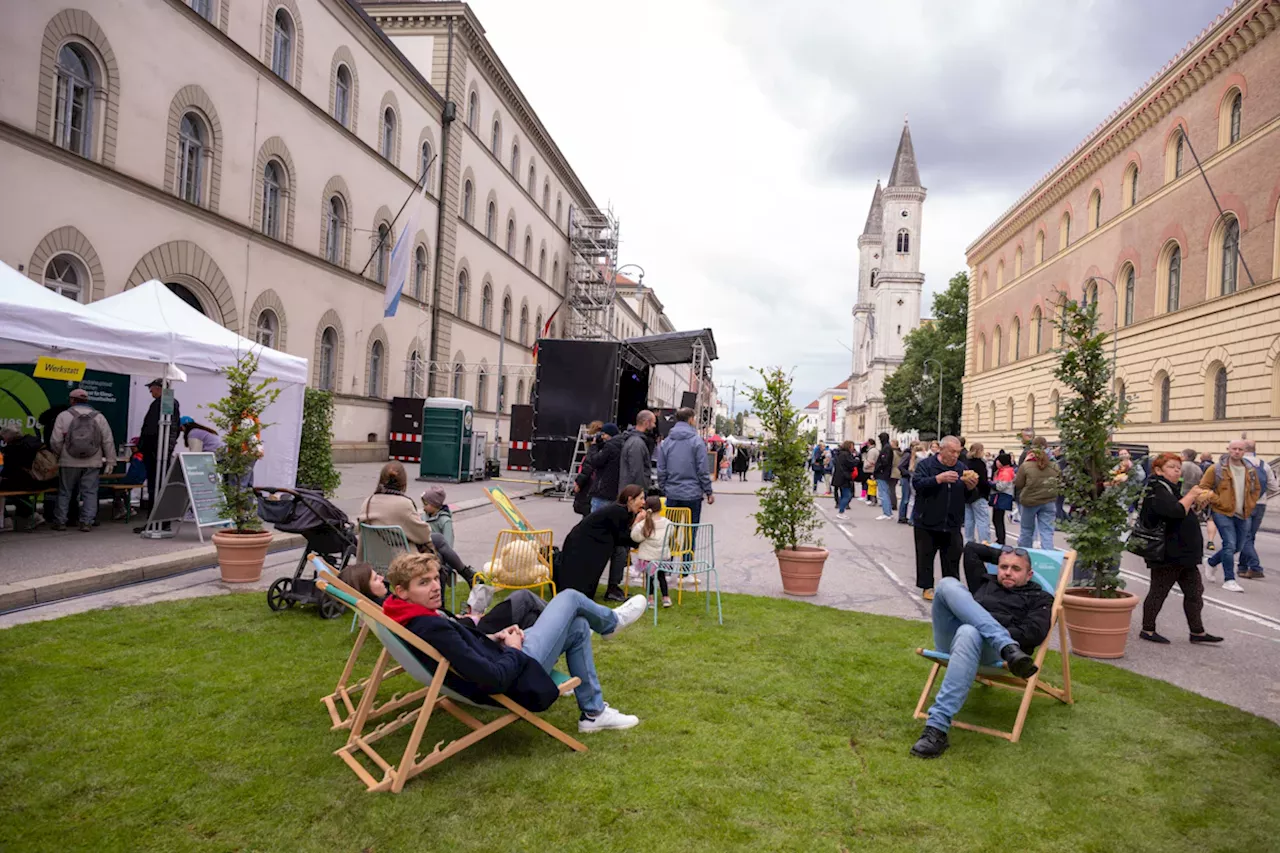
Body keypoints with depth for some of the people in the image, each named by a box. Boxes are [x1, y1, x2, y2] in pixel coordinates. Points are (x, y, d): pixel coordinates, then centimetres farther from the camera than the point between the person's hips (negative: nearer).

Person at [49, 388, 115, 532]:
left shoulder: (64, 416, -3)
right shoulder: (98, 416, 3)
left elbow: (55, 442, -4)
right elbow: (108, 441, 0)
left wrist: (59, 455, 14)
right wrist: (110, 461, 4)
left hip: (69, 462, -1)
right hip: (92, 463, 1)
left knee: (65, 492, 11)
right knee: (90, 492, 4)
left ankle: (60, 521, 15)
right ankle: (87, 522, 1)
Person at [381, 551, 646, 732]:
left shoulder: (413, 617, -5)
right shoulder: (431, 630, -34)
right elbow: (495, 678, -33)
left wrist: (491, 638, 0)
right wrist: (512, 649, -14)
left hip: (497, 659, 9)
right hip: (516, 679, -9)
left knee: (578, 627, 19)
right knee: (570, 597, 4)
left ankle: (594, 712, 29)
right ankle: (612, 622, 39)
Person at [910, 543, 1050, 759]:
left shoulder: (1039, 598, 21)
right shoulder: (986, 582, 34)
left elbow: (1035, 633, 2)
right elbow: (971, 548, 44)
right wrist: (1001, 554, 45)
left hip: (989, 649, -4)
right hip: (949, 639, 4)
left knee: (969, 633, -41)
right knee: (949, 584, -19)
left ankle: (937, 727, -49)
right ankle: (1008, 649, -34)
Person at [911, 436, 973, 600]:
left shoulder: (962, 467, 9)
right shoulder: (926, 464, -5)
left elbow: (968, 494, 12)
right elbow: (917, 483, -20)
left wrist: (971, 485, -10)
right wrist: (940, 478, -27)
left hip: (952, 524, 4)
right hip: (927, 522, -3)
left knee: (952, 558, 7)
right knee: (926, 556, 3)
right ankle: (927, 587, 15)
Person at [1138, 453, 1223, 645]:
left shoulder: (1170, 489, 17)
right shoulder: (1158, 491, -17)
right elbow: (1176, 511, -33)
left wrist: (1195, 500, 14)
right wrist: (1191, 495, -20)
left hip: (1183, 554, 10)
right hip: (1167, 555, -10)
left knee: (1194, 592, 11)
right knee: (1158, 592, 0)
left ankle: (1197, 632, 18)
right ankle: (1147, 630, 9)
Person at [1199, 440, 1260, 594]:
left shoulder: (1251, 471, 8)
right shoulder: (1217, 469, -7)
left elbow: (1256, 489, 22)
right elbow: (1204, 486, -7)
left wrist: (1250, 505, 10)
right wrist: (1217, 501, -13)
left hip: (1242, 515, 6)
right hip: (1223, 513, -6)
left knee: (1239, 547, 12)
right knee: (1230, 545, -13)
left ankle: (1212, 562, 36)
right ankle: (1229, 580, -6)